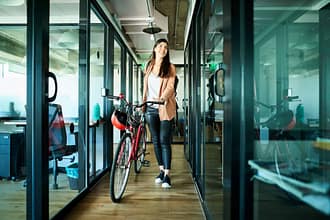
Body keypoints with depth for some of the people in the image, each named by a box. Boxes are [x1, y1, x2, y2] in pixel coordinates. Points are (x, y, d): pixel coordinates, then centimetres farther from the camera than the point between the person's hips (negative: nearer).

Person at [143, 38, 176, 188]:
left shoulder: (170, 67, 3)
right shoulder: (149, 66, 15)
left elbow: (170, 86, -9)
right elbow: (145, 86, 17)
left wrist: (162, 98, -27)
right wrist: (143, 102, 9)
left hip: (165, 108, -4)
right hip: (150, 108, 4)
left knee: (164, 141, -6)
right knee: (156, 141, 8)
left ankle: (167, 175, 0)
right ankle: (161, 170, 22)